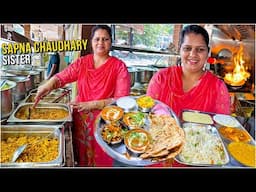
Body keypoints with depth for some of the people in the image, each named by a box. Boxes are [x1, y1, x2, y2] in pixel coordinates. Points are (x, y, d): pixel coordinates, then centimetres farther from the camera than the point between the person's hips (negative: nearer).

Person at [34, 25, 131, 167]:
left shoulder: (119, 66, -8)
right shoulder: (82, 63, 4)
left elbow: (122, 99, -15)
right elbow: (62, 76, -6)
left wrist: (92, 104, -23)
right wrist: (48, 85, -28)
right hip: (80, 120, 3)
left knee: (101, 160, 12)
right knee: (82, 158, 19)